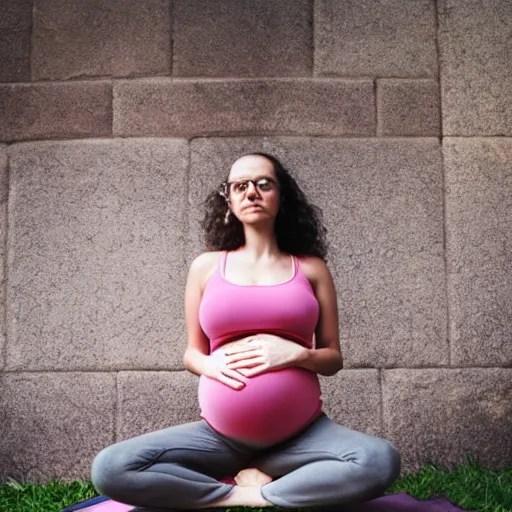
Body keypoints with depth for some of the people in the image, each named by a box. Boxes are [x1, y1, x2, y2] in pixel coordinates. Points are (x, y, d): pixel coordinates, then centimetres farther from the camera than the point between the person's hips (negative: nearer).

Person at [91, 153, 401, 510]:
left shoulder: (310, 268, 6)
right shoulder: (207, 267, 8)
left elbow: (333, 358, 8)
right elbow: (192, 353, 14)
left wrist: (297, 354, -14)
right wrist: (209, 364, -10)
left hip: (301, 431, 0)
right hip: (222, 433, 1)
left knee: (380, 461, -32)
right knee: (110, 469, -22)